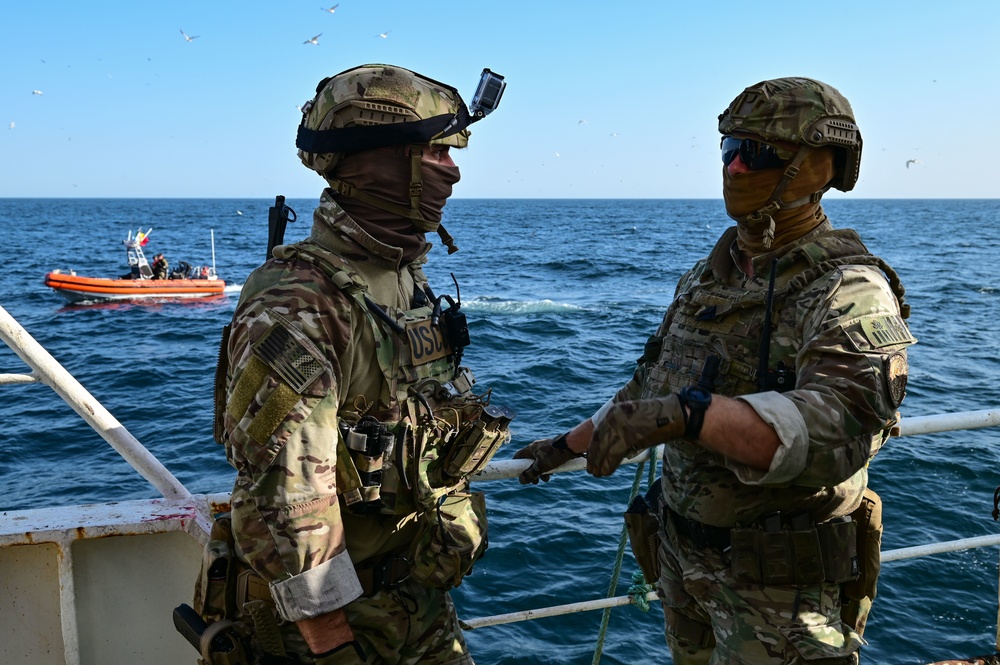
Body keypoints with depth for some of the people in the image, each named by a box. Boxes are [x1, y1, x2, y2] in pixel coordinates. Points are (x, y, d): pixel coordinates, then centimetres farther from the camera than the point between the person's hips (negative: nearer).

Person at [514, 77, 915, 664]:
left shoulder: (848, 292, -18)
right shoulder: (708, 277, 6)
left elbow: (837, 428, -36)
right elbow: (651, 387, 18)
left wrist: (687, 414, -48)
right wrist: (570, 444, 23)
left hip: (781, 582, -7)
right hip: (684, 555, 7)